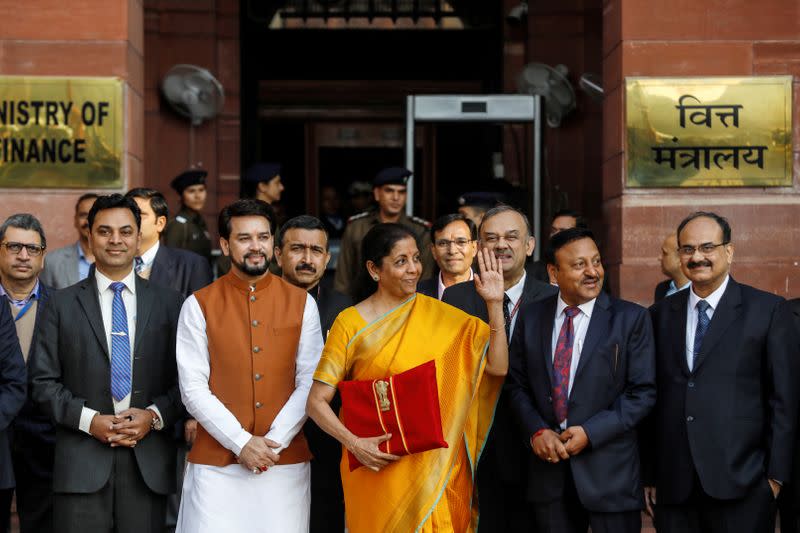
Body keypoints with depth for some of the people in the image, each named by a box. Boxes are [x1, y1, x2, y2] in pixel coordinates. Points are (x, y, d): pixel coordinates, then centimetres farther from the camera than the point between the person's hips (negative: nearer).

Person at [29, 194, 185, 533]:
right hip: (82, 463, 0)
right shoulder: (61, 304, 7)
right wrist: (89, 420, -9)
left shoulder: (168, 303, 9)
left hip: (149, 464, 1)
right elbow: (43, 381, 3)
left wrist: (155, 415, -9)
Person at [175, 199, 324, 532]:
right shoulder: (199, 306, 1)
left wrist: (274, 442, -9)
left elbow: (310, 383, 1)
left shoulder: (301, 303, 5)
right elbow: (193, 389, -4)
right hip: (216, 463, -1)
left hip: (286, 461, 1)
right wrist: (241, 442, -11)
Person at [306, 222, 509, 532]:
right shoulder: (351, 323, -6)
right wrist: (354, 443, -19)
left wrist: (495, 305, -12)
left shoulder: (439, 315, 2)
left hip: (437, 465, 2)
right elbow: (317, 402, -5)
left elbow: (497, 366, -5)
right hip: (377, 466, -2)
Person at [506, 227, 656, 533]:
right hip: (548, 466, 3)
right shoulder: (531, 318, 6)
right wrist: (536, 431, -7)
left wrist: (590, 432, -14)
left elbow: (643, 392, -6)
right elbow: (516, 384, 10)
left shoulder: (631, 318, -3)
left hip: (610, 470, -3)